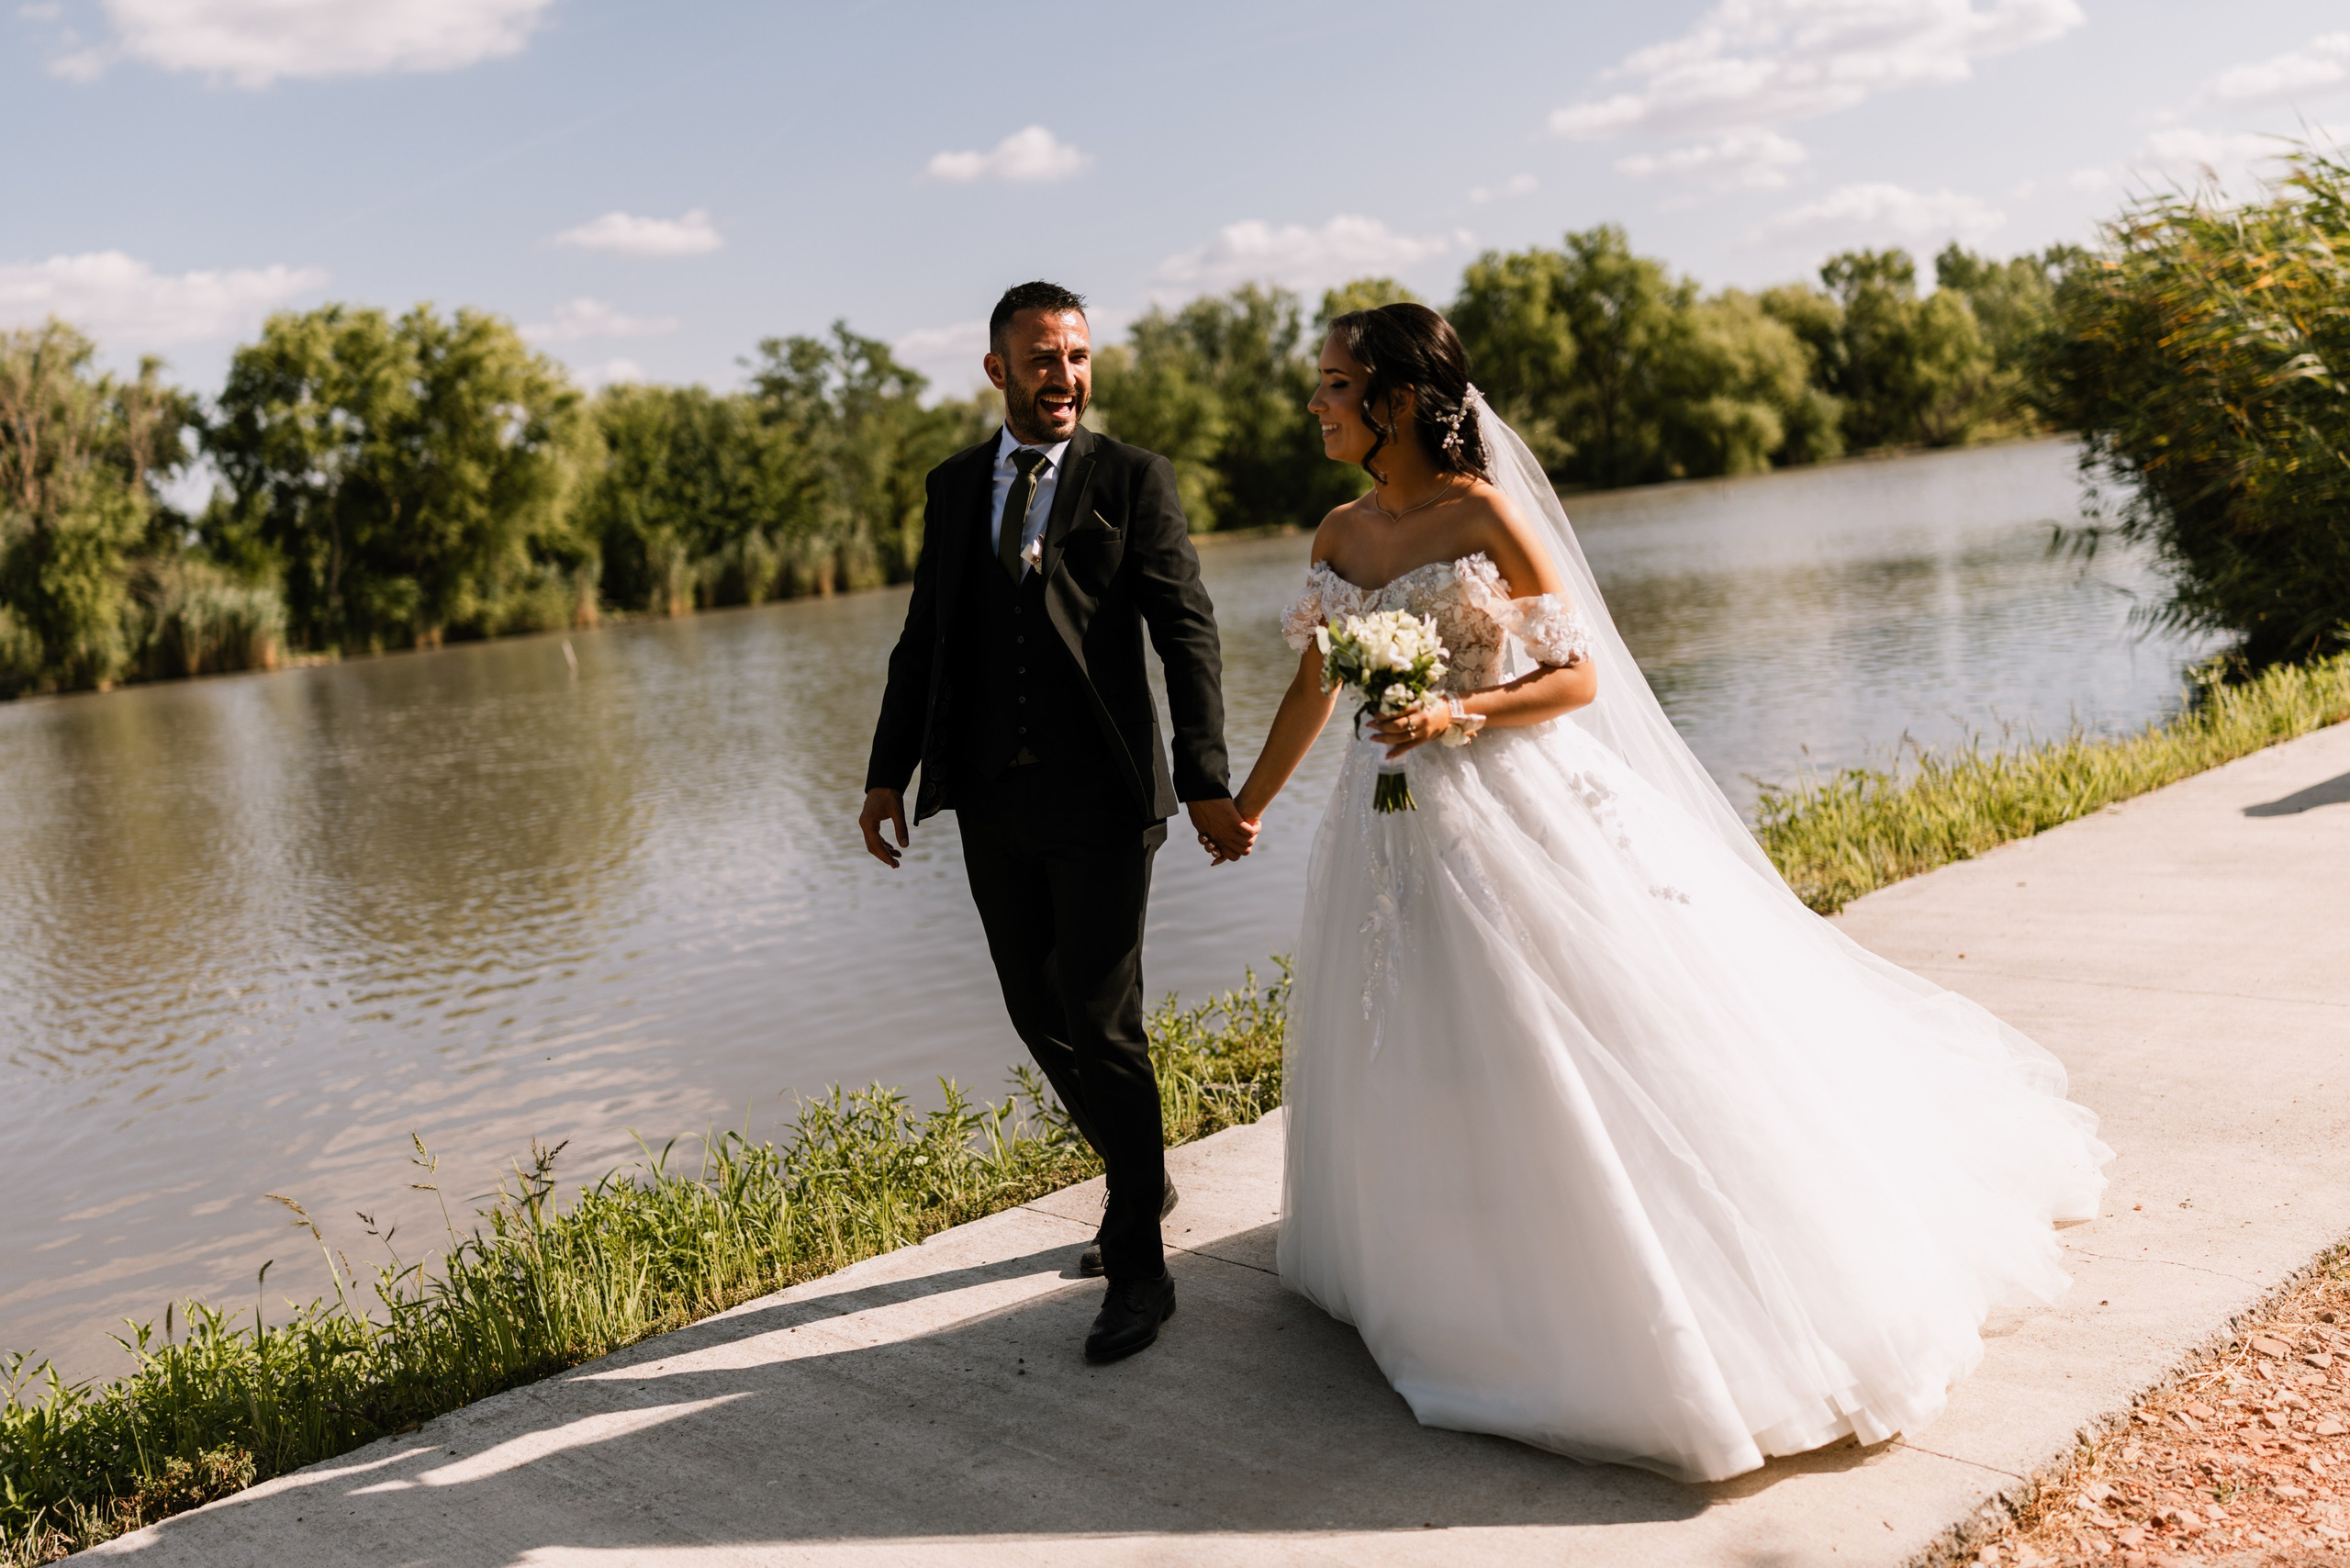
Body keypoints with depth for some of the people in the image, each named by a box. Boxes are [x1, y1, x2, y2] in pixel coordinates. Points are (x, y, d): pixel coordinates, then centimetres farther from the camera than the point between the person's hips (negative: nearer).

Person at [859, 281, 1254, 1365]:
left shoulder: (1133, 479, 0)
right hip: (992, 801, 5)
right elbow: (924, 636, 14)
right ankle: (1140, 1180, 36)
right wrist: (888, 774, 6)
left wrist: (1207, 781, -16)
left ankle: (1139, 1268, 6)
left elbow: (1185, 633, -7)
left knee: (1103, 1024, -6)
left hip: (1103, 798, -5)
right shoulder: (953, 486, 12)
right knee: (1040, 1017, 12)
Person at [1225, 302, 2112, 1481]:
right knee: (1422, 1072, 13)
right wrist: (1247, 802, 23)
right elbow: (1312, 685, 17)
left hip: (1517, 814, -6)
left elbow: (1578, 678, -9)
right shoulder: (1339, 537, 7)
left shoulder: (1486, 515, -10)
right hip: (1396, 829, 6)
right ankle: (1494, 1298, 34)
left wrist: (1461, 715, -22)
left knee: (1594, 1052, -1)